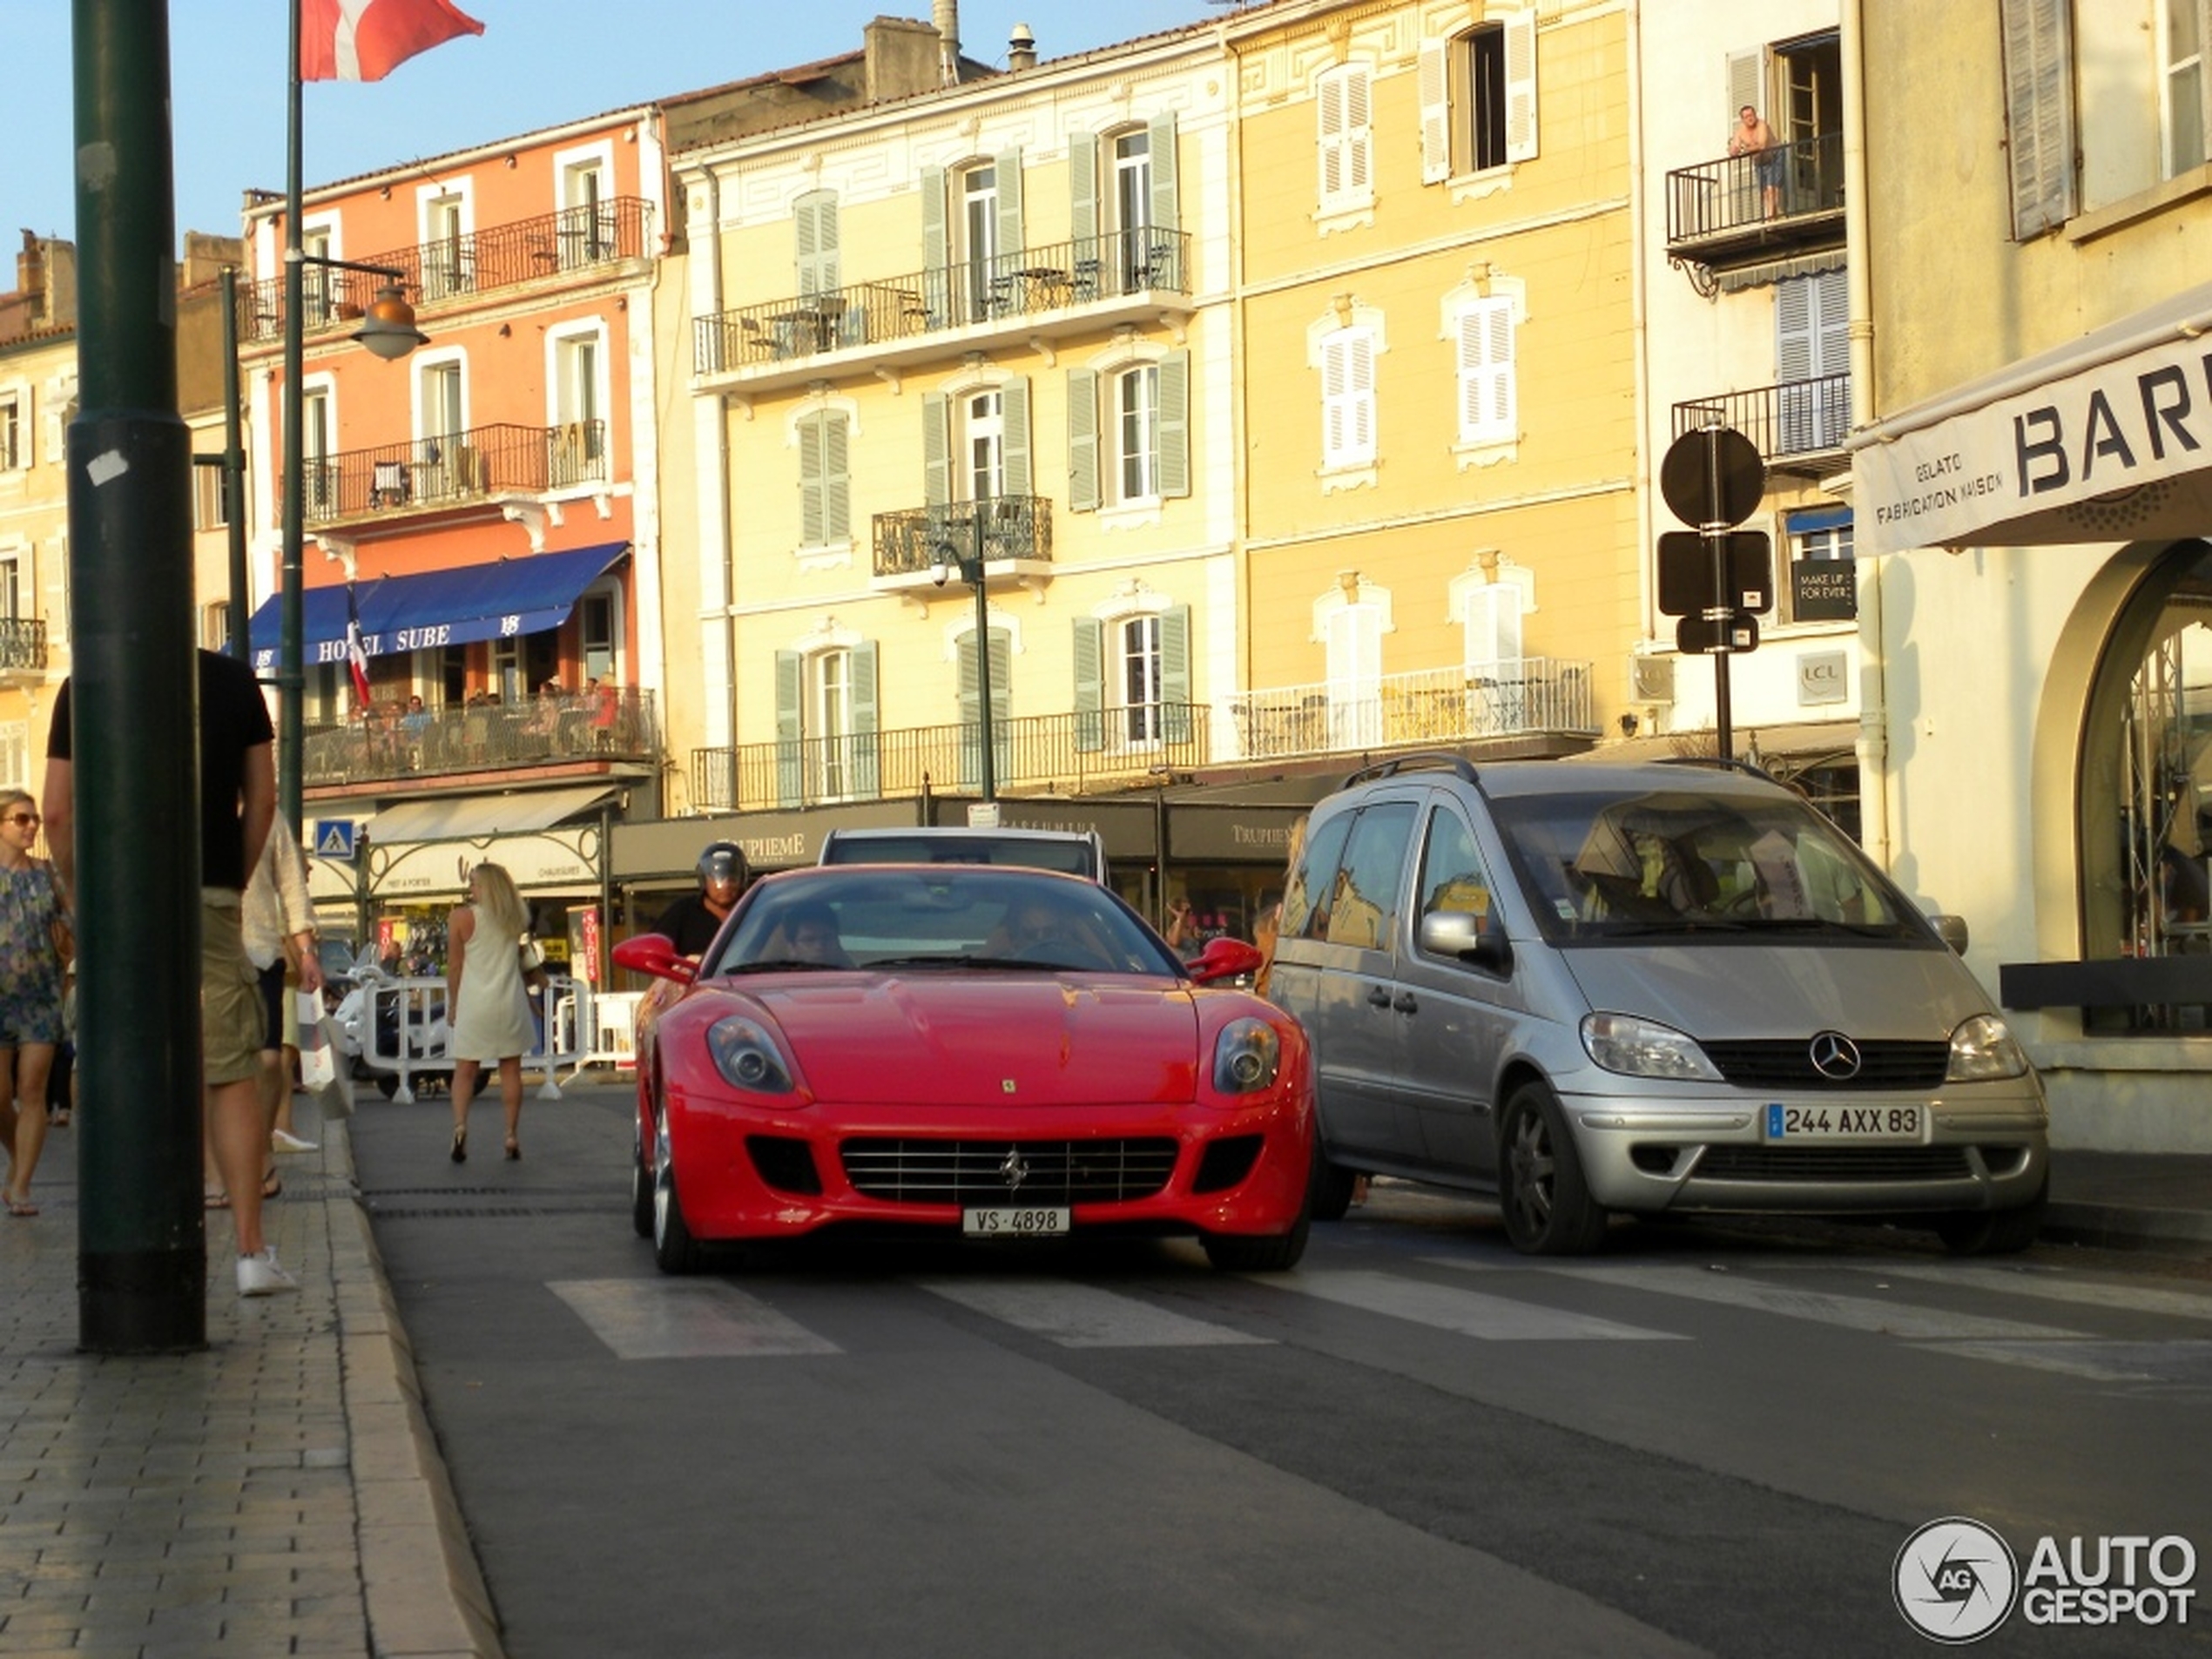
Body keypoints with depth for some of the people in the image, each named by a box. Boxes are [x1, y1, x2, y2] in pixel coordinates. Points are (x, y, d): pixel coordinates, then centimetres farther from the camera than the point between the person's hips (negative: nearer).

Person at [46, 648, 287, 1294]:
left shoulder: (84, 689, -1)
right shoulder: (236, 683, 3)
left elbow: (58, 812, -2)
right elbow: (262, 801, 6)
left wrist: (81, 897, 11)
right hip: (210, 902, 0)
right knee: (231, 1077, 3)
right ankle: (252, 1253, 1)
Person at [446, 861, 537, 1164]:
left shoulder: (463, 917, -7)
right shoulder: (515, 919, 5)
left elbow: (454, 965, -4)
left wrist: (453, 1003, 6)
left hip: (474, 1003, -3)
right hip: (510, 1003, 3)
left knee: (465, 1070, 3)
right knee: (510, 1070, 8)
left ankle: (460, 1126, -18)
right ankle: (512, 1136, 6)